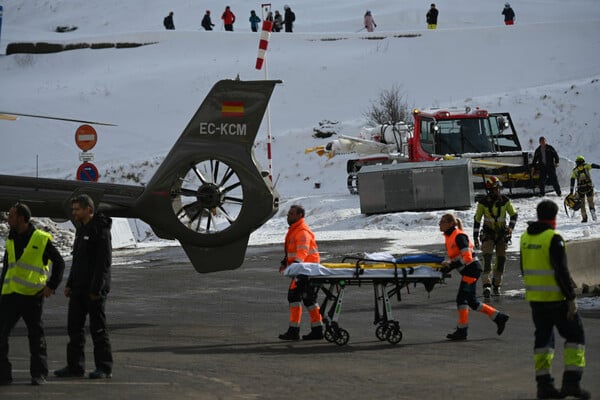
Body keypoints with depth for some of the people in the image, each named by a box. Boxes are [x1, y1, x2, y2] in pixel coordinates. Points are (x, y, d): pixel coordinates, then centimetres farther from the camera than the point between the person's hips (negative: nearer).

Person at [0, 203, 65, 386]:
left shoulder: (41, 239, -4)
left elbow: (59, 263, 2)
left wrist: (52, 285, -6)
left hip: (32, 295, -5)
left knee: (36, 335, 3)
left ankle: (39, 374, 10)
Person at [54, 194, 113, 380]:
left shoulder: (100, 229, -14)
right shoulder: (81, 229, 16)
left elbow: (104, 261, -18)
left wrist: (96, 289, -22)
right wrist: (70, 284, 16)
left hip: (94, 288, -9)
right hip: (79, 288, 9)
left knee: (98, 328, -4)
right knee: (74, 327, 9)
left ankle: (104, 368, 2)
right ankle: (75, 366, 14)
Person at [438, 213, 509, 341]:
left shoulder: (459, 236, -17)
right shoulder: (449, 237, 11)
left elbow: (466, 257, -23)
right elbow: (452, 257, 17)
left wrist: (450, 267, -26)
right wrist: (445, 264, -3)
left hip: (471, 269, -10)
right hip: (467, 271, 10)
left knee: (461, 299, -9)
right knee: (472, 301, 12)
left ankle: (462, 331, -4)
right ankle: (498, 317, 20)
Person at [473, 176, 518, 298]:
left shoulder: (505, 201, -7)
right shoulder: (483, 202, -10)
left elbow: (514, 214, 4)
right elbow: (477, 219, -1)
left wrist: (511, 227, -13)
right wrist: (475, 237, -1)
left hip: (502, 233, 2)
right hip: (488, 233, -2)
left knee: (501, 259, 4)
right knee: (487, 257, -18)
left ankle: (497, 284, 20)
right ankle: (486, 285, -24)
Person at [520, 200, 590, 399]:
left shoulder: (525, 237, 7)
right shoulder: (553, 238, -16)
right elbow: (561, 271, -19)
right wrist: (571, 298, -16)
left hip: (535, 299, 7)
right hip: (556, 298, -7)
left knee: (543, 338, 13)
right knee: (575, 336, 3)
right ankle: (571, 381, -5)